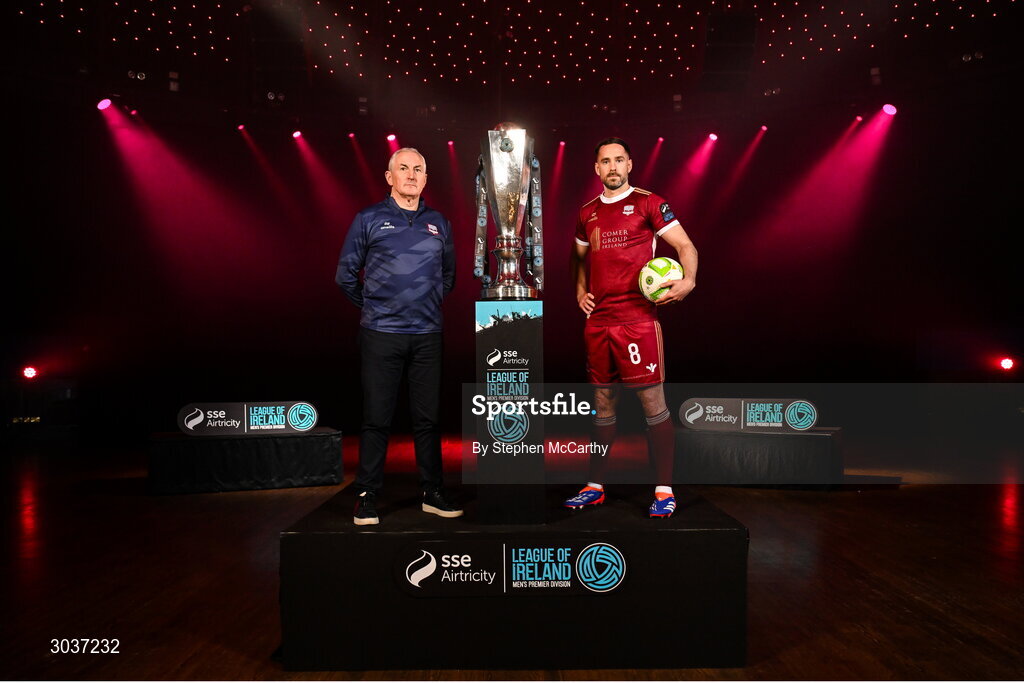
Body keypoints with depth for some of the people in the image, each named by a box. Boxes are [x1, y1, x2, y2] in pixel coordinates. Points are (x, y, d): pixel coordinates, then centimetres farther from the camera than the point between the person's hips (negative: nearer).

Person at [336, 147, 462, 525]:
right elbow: (346, 274, 7)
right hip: (381, 334, -3)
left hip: (427, 335, 3)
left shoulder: (439, 223, 12)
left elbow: (448, 275, 23)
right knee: (377, 418, 0)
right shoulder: (369, 219, 3)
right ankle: (367, 496, 11)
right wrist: (372, 307, 9)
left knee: (428, 417, 7)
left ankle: (433, 493, 17)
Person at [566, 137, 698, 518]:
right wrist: (580, 290, 13)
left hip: (638, 319, -5)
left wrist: (688, 281, -20)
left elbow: (685, 246, -2)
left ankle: (664, 490, 6)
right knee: (602, 403, 11)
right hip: (598, 321, 5)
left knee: (653, 402, -5)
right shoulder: (588, 213, 15)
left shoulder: (648, 203, 0)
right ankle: (595, 487, 20)